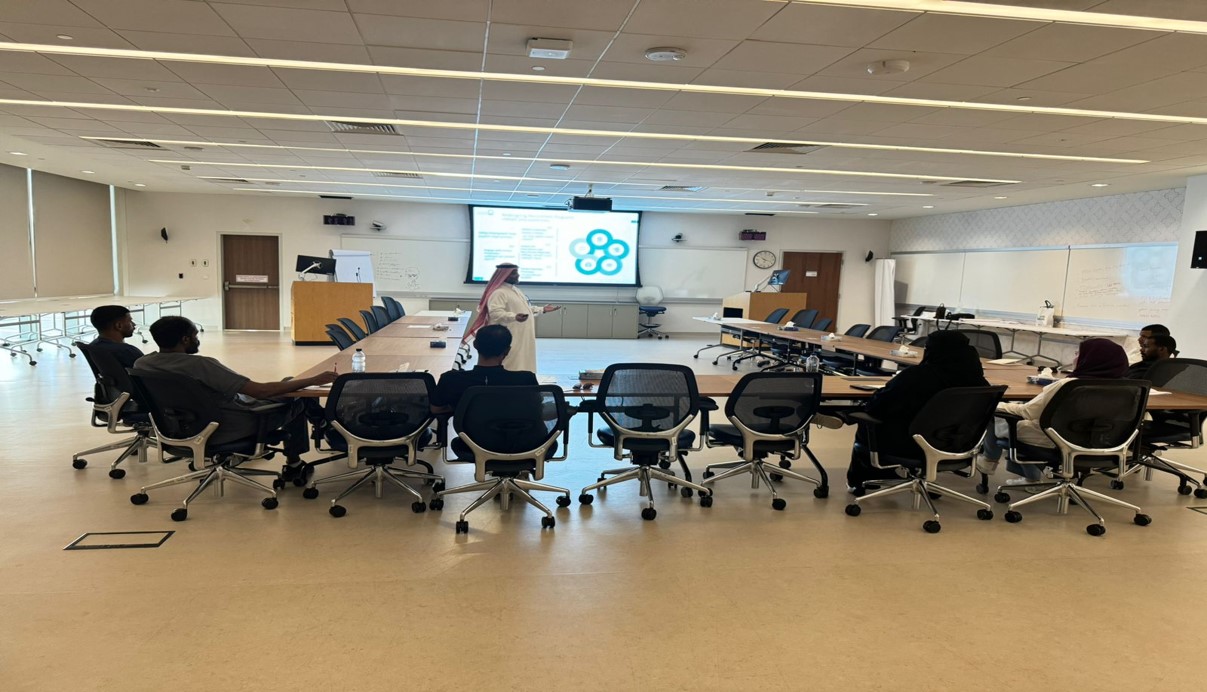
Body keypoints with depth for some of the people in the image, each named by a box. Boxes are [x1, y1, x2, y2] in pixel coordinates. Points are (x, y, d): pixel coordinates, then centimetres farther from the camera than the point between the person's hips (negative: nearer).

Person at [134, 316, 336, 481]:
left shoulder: (141, 364, -9)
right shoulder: (200, 365, -31)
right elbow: (261, 391, -33)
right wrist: (314, 380, -28)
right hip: (224, 430, -8)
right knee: (296, 401, 11)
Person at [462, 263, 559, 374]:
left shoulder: (515, 290, 18)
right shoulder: (498, 293, -16)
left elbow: (525, 309, 27)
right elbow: (496, 313, -29)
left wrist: (542, 310, 20)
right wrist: (515, 317, -43)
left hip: (522, 338, 10)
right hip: (509, 340, -10)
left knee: (520, 367, 12)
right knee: (510, 367, -12)